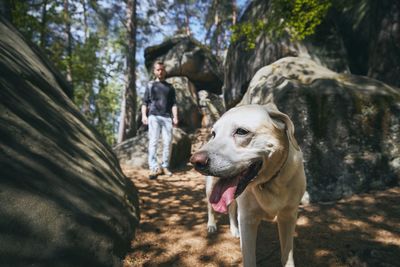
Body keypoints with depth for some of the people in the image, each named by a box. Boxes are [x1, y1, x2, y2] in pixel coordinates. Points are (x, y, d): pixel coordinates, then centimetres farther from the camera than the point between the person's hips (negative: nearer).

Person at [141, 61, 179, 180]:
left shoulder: (170, 87, 21)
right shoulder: (150, 85, 17)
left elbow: (173, 103, 14)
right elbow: (145, 102, 10)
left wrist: (175, 117, 1)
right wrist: (144, 115, -4)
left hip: (167, 117, 2)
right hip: (153, 116, -2)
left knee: (167, 142, -4)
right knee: (153, 141, -10)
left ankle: (165, 166, 5)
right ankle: (154, 168, -13)